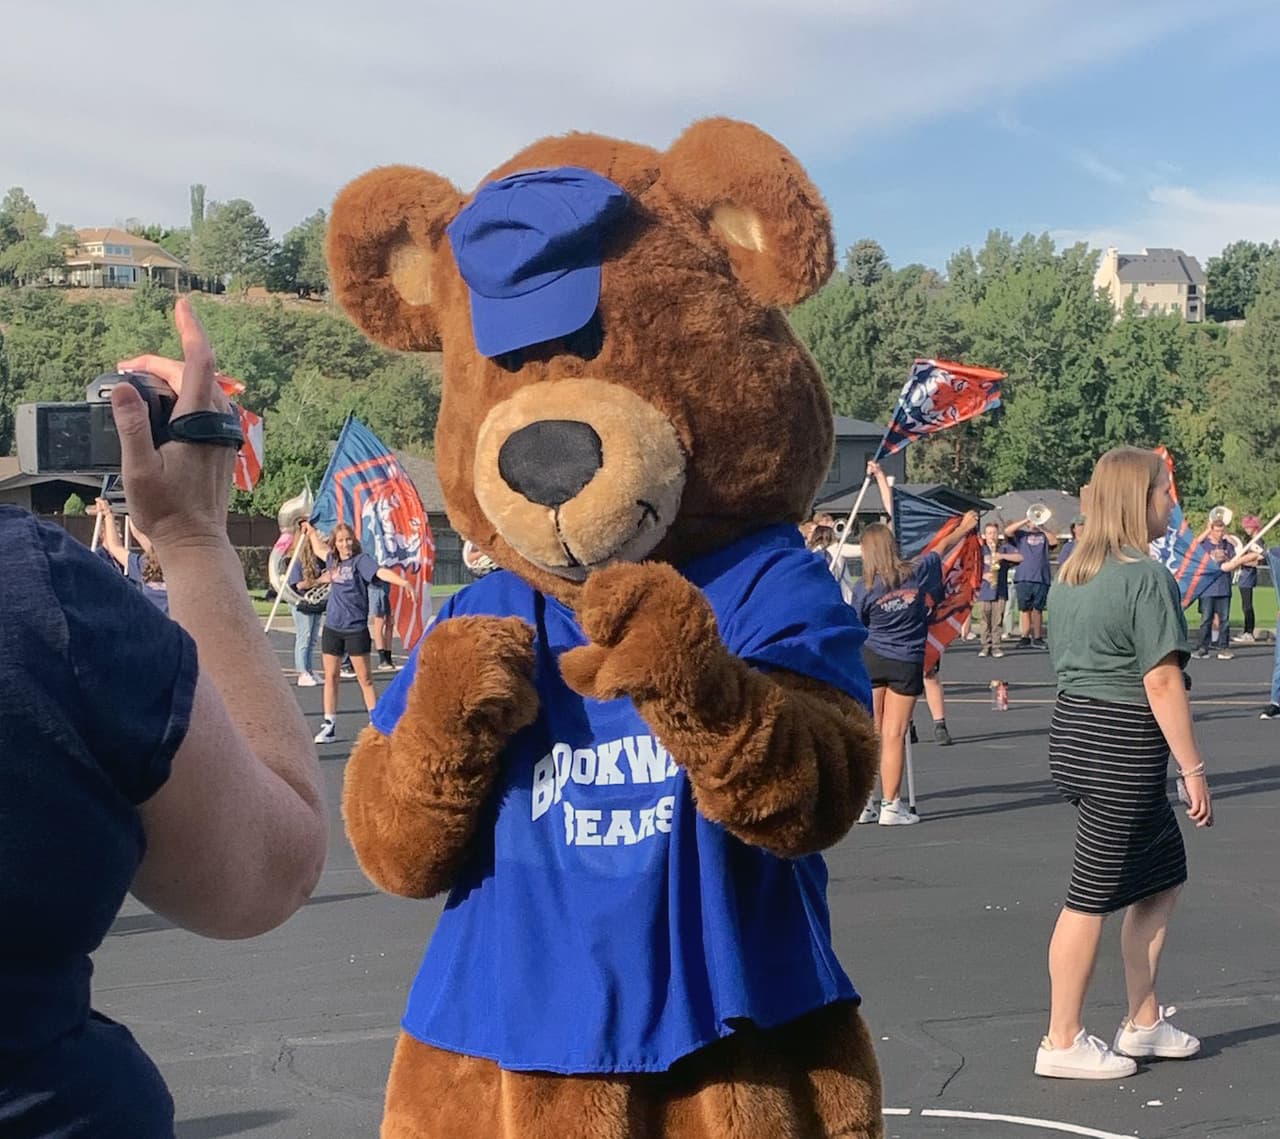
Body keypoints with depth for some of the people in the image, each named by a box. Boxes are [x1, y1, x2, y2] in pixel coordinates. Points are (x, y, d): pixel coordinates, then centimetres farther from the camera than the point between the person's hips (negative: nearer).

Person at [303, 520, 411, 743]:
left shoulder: (360, 560, -8)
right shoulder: (333, 560, 10)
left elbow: (381, 572, -26)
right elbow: (319, 549, 33)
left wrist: (402, 581, -43)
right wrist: (310, 530, 45)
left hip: (356, 628, -5)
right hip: (332, 627, 5)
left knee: (364, 678, -2)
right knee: (330, 677, 7)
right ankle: (329, 725, 13)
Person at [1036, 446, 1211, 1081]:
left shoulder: (1071, 573, 12)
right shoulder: (1147, 577, -15)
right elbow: (1161, 681, -19)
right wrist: (1193, 770, -15)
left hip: (1074, 730, 9)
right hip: (1123, 747, -9)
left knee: (1162, 874, 19)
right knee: (1094, 894, 0)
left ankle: (1143, 1023, 25)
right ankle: (1062, 1044, 10)